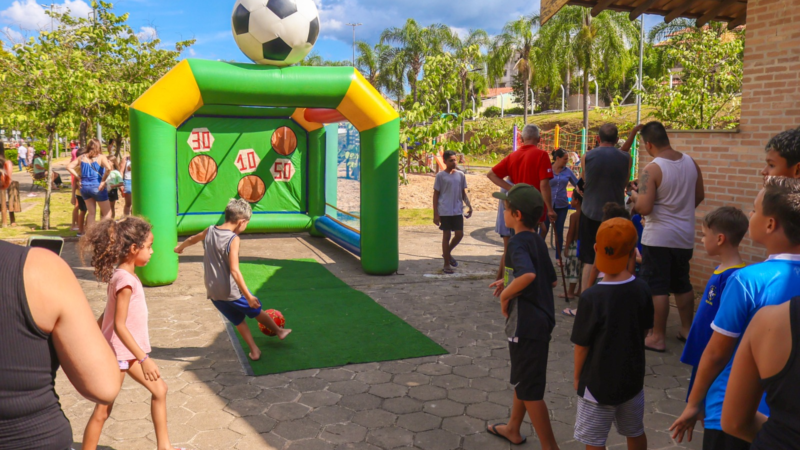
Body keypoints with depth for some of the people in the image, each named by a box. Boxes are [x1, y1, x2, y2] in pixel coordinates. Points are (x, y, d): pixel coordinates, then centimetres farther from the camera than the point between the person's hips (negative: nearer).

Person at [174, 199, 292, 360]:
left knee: (238, 320, 22)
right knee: (257, 311, 19)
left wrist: (180, 247, 46)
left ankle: (254, 350, 24)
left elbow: (192, 239, 23)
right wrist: (248, 296, -24)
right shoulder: (233, 239, -19)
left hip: (213, 292, 6)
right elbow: (234, 271, -26)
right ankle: (279, 331, 40)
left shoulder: (210, 231, 1)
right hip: (232, 291, -6)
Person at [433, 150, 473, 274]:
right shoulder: (440, 176, -3)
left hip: (457, 210, 4)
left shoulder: (460, 175, 7)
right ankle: (446, 264, 13)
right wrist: (435, 214, -6)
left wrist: (469, 205, 2)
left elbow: (463, 192, 14)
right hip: (444, 211, -4)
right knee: (446, 236, 2)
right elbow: (436, 195, -2)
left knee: (459, 235, 2)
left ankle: (447, 253, 30)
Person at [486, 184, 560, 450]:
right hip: (541, 320, 10)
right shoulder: (538, 241, 8)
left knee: (529, 389, 2)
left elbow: (528, 275, -39)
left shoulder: (518, 243, -20)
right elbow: (551, 280, 16)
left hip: (526, 325, -10)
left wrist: (506, 295, -21)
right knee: (522, 379, 25)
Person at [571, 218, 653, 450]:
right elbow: (645, 330, 4)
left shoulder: (591, 297, -25)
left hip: (598, 383, -5)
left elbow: (581, 345, -16)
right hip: (633, 378, 5)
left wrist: (577, 377, 0)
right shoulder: (642, 290, -11)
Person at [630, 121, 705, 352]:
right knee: (682, 285, 20)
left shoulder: (652, 169, -19)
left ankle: (658, 337, 8)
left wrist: (635, 197, -2)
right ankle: (687, 329, 31)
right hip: (685, 235, 7)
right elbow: (699, 196, 12)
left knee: (657, 288, 2)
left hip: (658, 237, -6)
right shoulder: (691, 162, 1)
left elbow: (644, 208, -22)